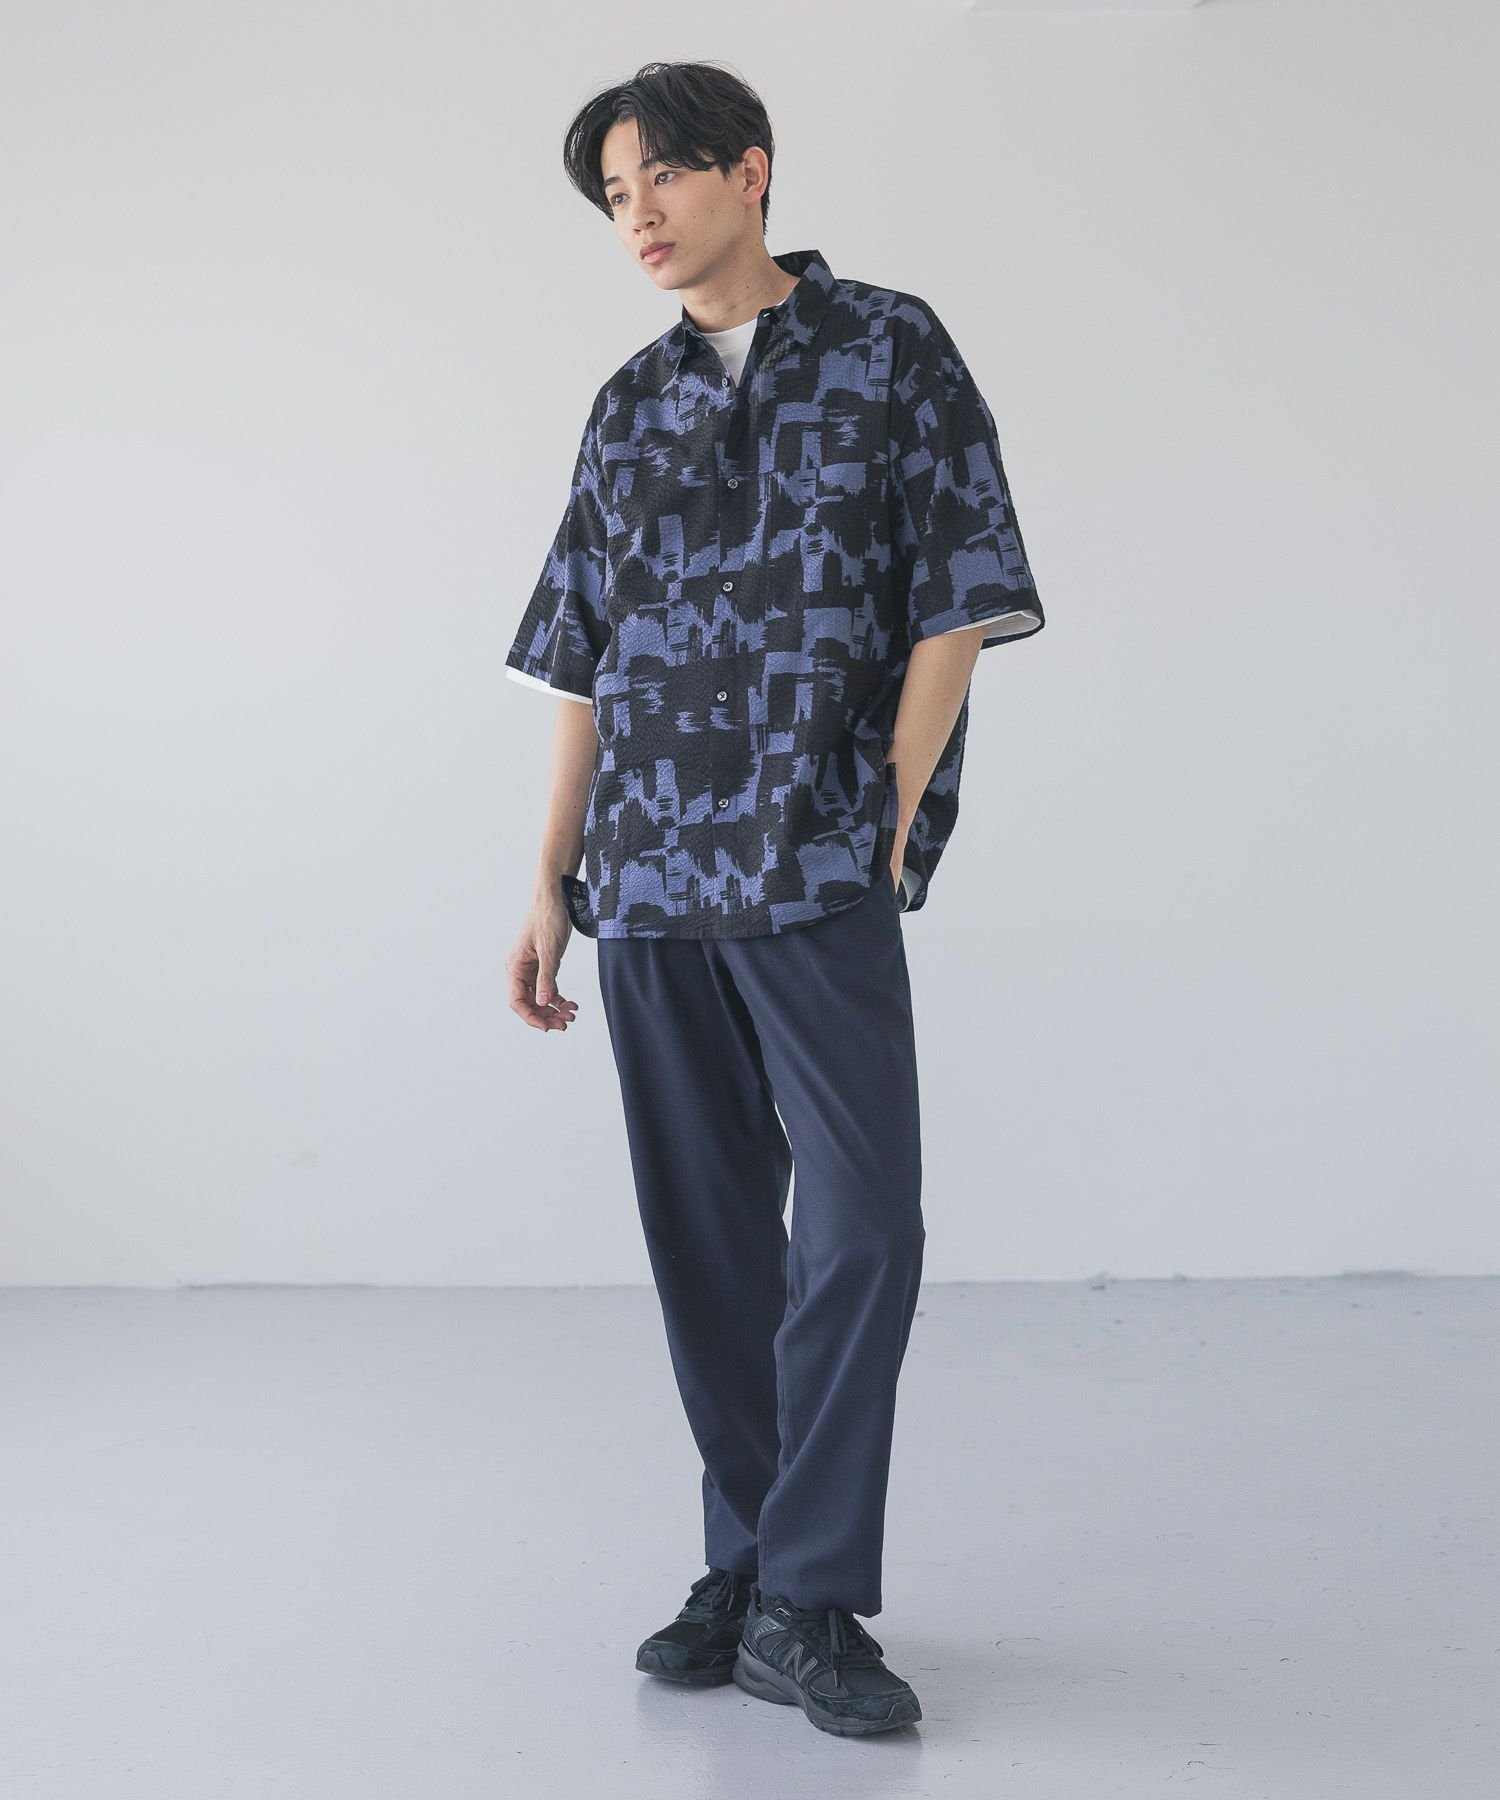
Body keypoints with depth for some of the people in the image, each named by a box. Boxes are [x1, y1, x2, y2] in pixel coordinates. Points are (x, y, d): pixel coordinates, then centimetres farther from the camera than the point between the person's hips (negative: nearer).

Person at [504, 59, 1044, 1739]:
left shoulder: (892, 352, 4)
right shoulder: (627, 409, 16)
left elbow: (955, 605, -1)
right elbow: (584, 665, 16)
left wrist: (887, 827, -8)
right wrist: (552, 885, 11)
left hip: (819, 875, -4)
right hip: (649, 881, 4)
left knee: (861, 1222, -9)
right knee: (706, 1235, 7)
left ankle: (806, 1602, 0)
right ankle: (744, 1569, 18)